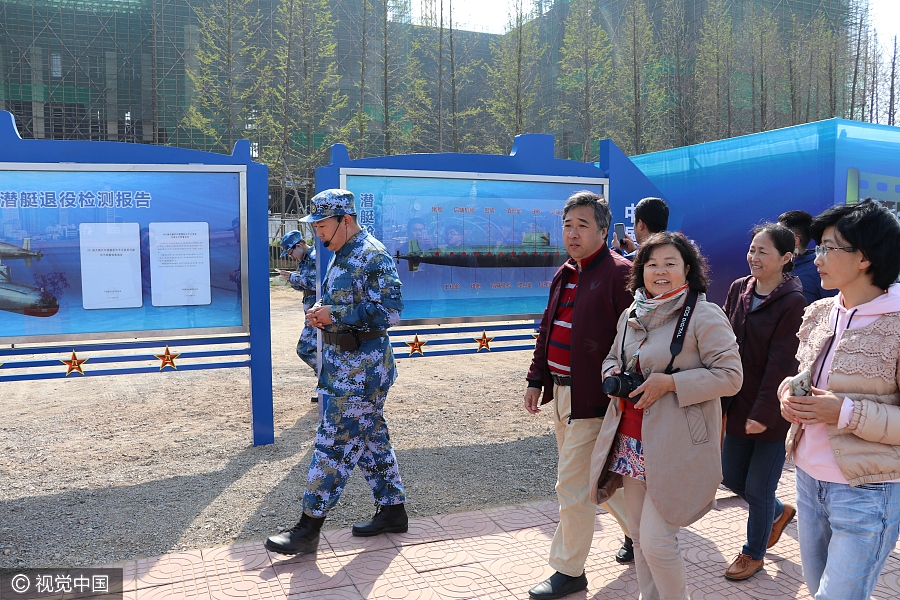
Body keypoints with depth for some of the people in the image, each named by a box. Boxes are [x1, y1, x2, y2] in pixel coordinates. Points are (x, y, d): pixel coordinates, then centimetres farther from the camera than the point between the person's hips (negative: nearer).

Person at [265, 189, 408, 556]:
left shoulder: (373, 256, -15)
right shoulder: (341, 256, 15)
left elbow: (390, 311, -22)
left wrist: (335, 315, -22)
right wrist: (323, 313, 3)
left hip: (362, 368, -10)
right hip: (344, 363, 10)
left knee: (335, 443, -5)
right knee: (371, 438, 15)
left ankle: (309, 528, 3)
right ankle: (392, 510, 27)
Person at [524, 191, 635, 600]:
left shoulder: (620, 274, -14)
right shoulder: (564, 274, 13)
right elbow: (547, 330, 18)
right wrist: (537, 379, 15)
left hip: (591, 398, -9)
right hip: (562, 394, 9)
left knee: (573, 487, -1)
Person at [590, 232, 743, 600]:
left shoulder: (705, 316, -10)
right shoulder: (631, 315, 9)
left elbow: (730, 376, -12)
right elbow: (612, 358, 23)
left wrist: (670, 382, -21)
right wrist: (612, 375, -1)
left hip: (675, 448, -6)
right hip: (631, 442, 7)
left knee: (656, 541, -5)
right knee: (639, 535, 16)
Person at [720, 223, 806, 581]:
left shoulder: (793, 302, -16)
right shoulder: (738, 289, 3)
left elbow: (781, 363, -18)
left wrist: (763, 413, -17)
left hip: (772, 410, -6)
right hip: (739, 404, 7)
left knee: (758, 487, 7)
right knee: (731, 477, 17)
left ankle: (754, 553, 31)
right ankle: (779, 512, 46)